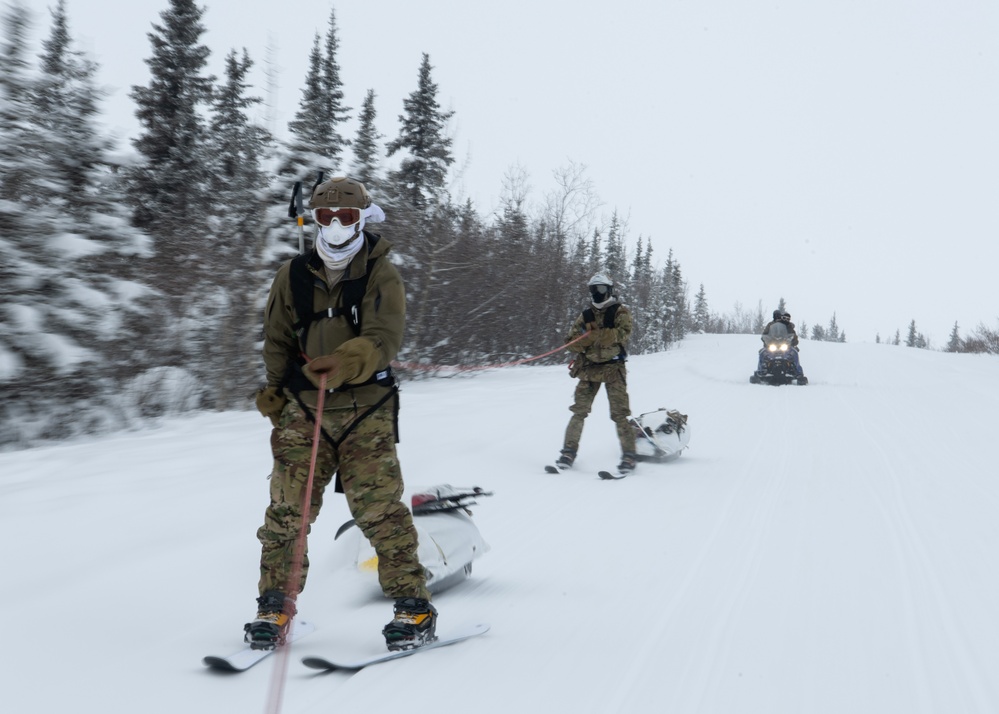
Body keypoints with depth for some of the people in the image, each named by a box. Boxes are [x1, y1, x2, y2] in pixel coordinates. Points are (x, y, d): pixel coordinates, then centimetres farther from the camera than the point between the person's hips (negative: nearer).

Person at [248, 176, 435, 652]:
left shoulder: (381, 276, 0)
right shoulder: (293, 276, 10)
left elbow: (383, 339, -13)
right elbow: (276, 341, 18)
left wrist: (342, 363, -32)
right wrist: (276, 393, 5)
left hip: (365, 406, -3)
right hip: (304, 405, 3)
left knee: (379, 507, -7)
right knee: (288, 507, -1)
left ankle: (413, 607, 3)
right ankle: (274, 605, 12)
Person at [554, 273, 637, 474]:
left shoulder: (619, 312, 2)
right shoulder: (586, 315, 14)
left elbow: (624, 332, -16)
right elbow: (571, 341, 7)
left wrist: (594, 333, -19)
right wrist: (588, 338, -14)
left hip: (613, 368, -4)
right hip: (589, 368, 4)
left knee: (619, 413, -8)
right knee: (579, 410, -2)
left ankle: (629, 455, -6)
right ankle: (569, 451, 1)